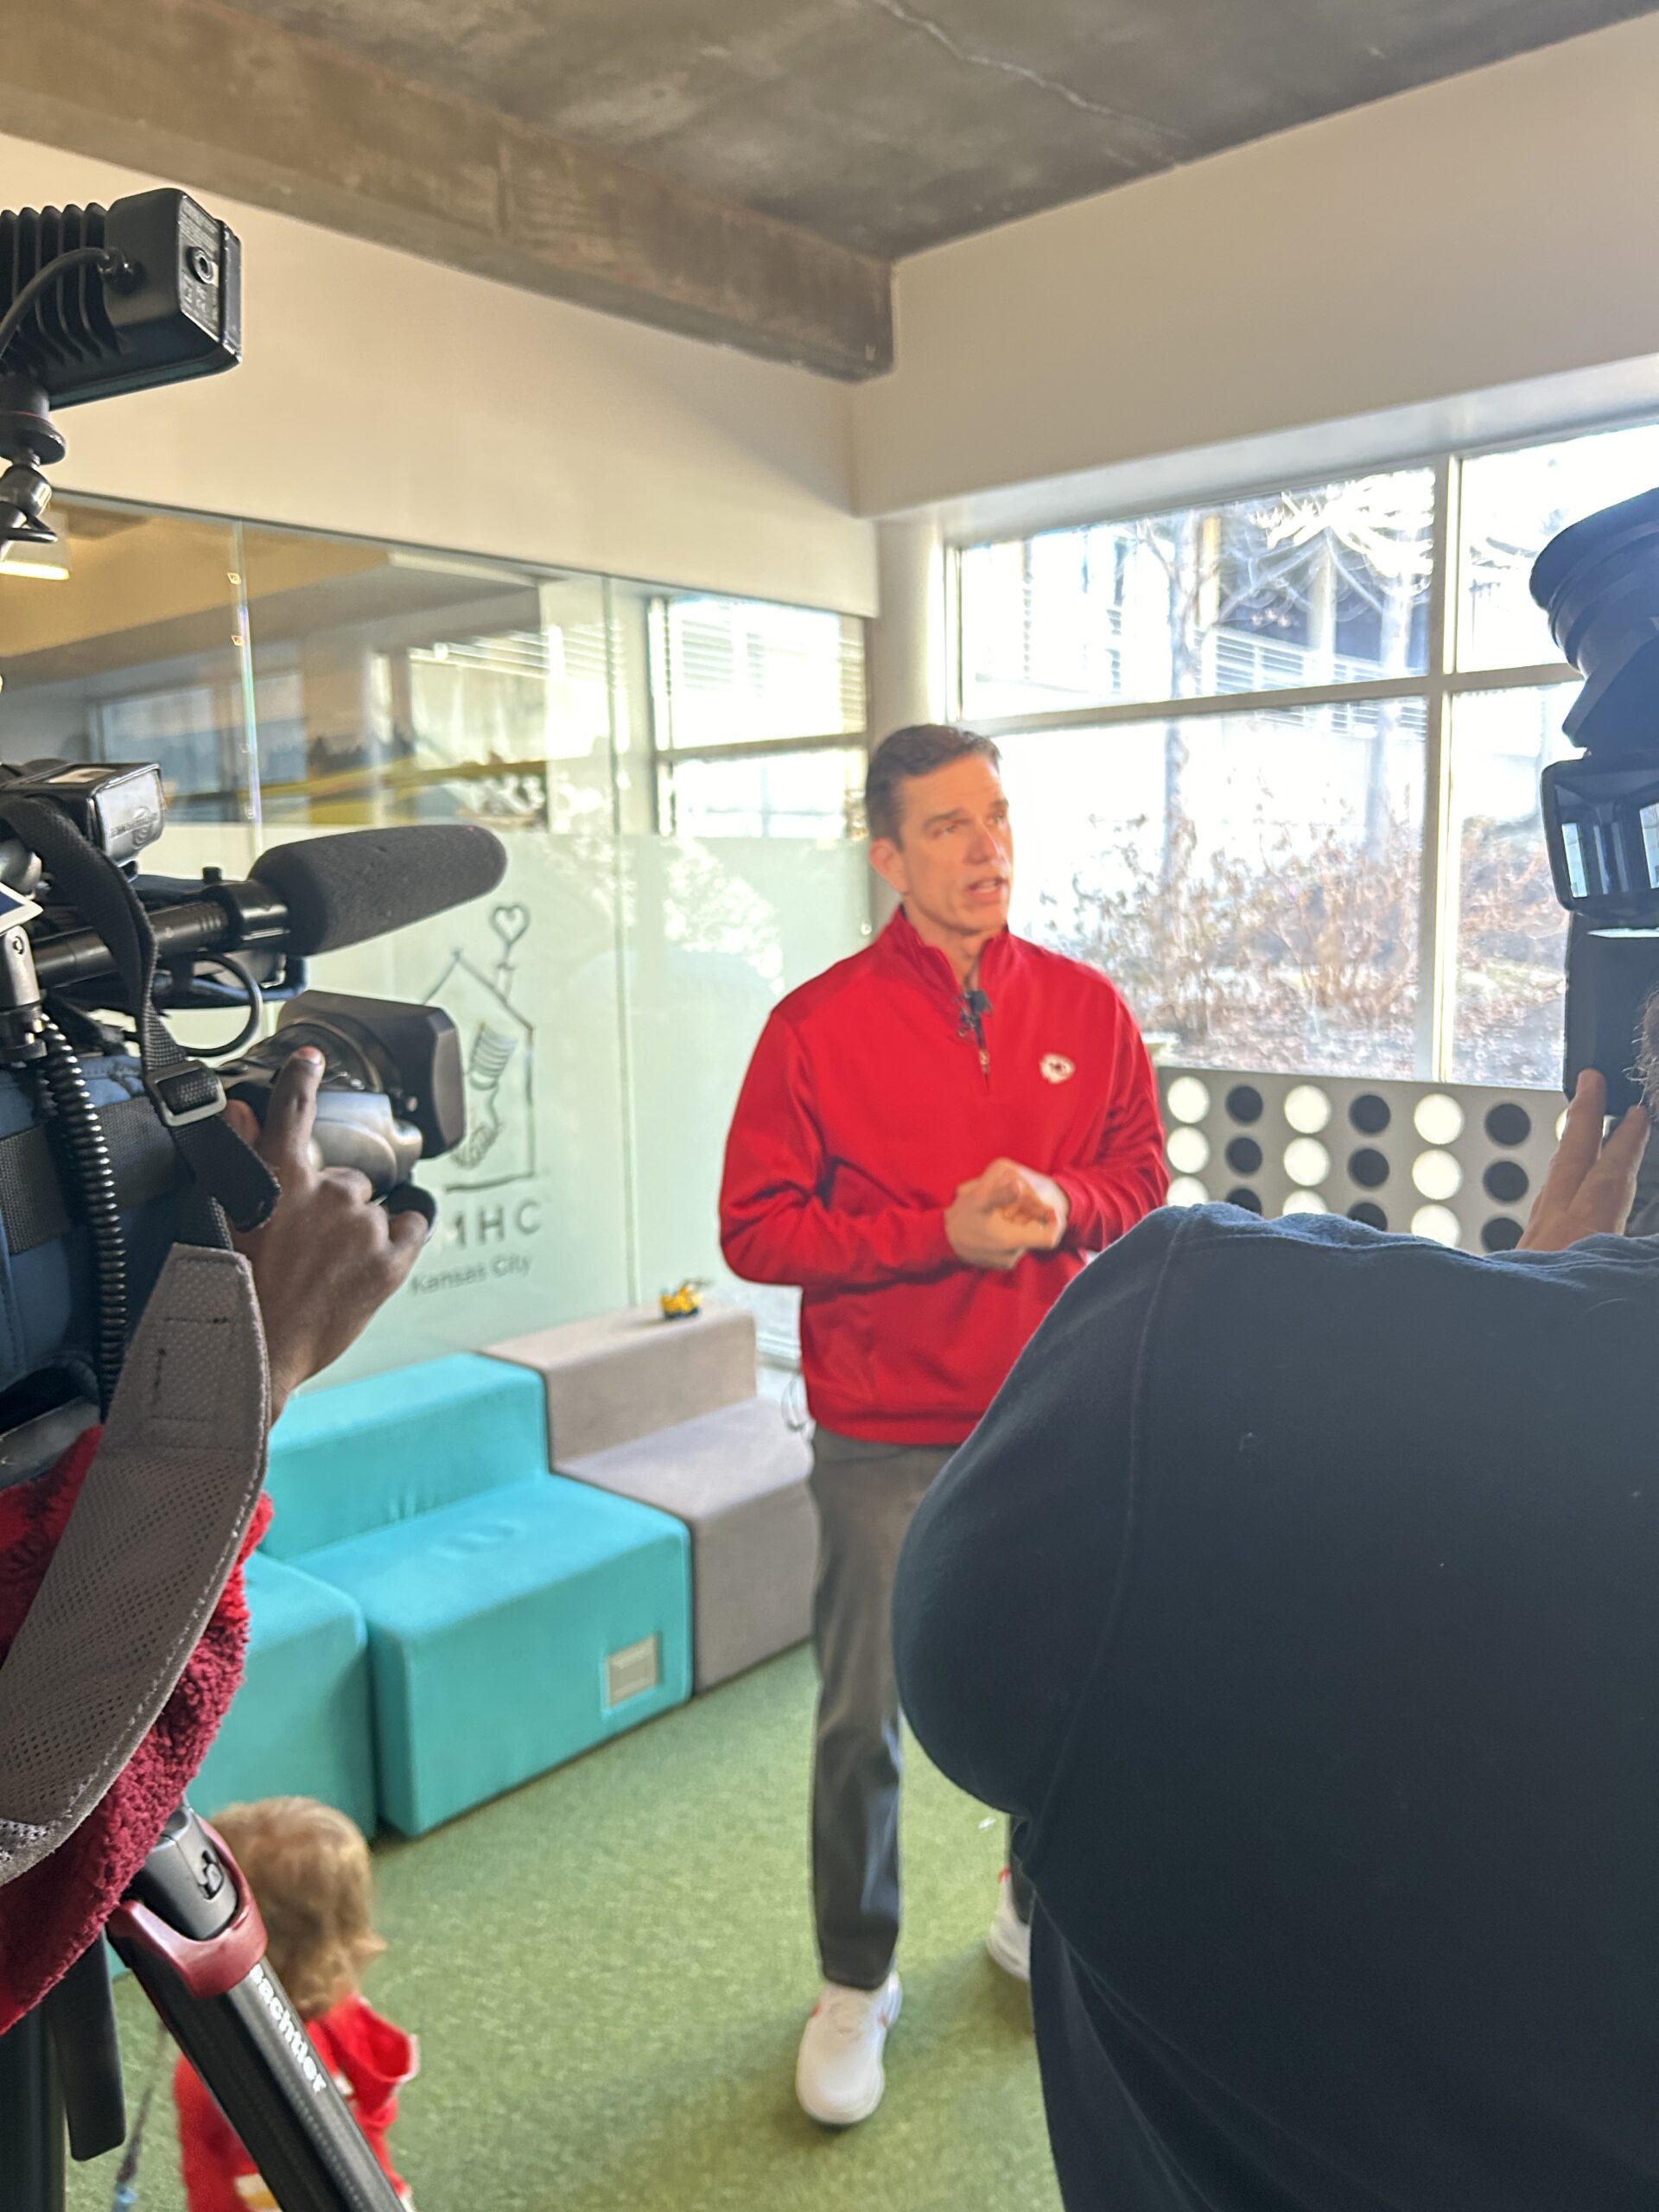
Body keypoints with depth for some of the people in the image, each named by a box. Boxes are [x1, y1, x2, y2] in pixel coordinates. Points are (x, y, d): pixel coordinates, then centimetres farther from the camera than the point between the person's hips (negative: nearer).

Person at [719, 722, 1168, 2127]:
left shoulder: (1085, 1008, 0)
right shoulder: (816, 1026, -9)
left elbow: (1143, 1177, 8)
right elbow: (756, 1229, -10)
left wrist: (1063, 1208, -14)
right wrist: (941, 1234, -19)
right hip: (886, 1442, -3)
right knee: (862, 1721, 8)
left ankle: (1044, 1919, 45)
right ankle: (856, 1985, 32)